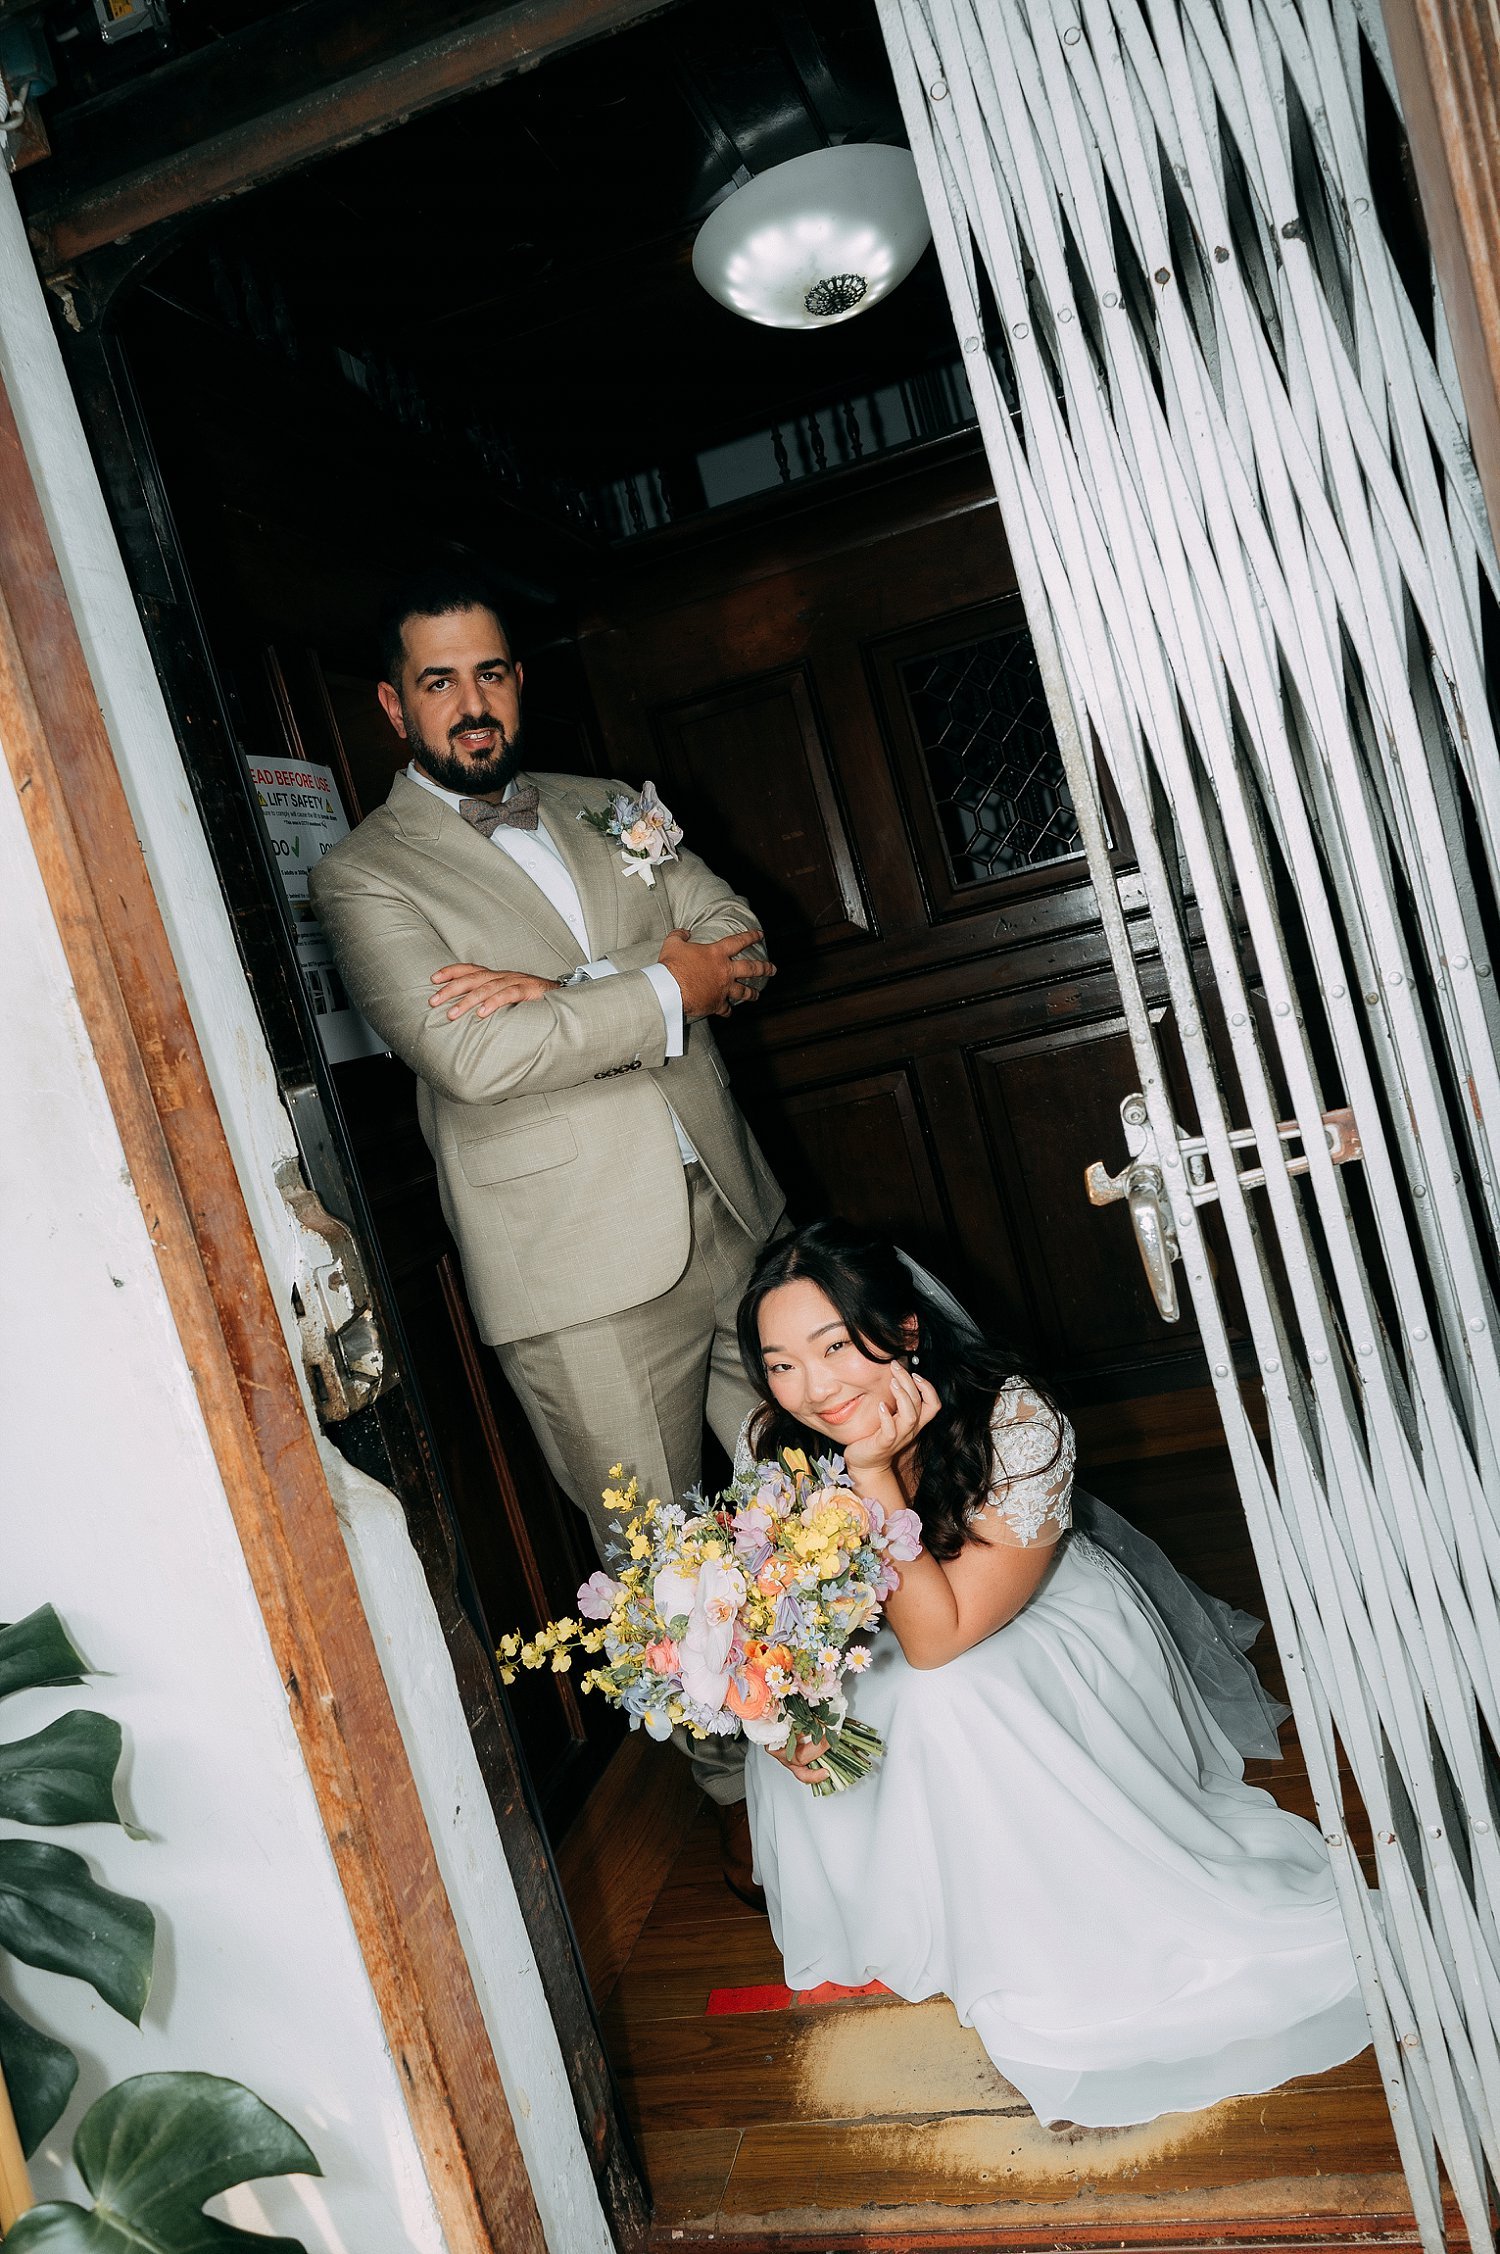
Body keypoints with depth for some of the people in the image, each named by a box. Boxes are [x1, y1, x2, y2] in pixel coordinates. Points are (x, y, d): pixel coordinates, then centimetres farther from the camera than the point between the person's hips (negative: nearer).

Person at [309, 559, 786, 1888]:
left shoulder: (605, 809, 14)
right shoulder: (364, 876, -2)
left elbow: (737, 946, 0)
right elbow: (471, 1054, -18)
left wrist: (560, 989, -14)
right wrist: (661, 990, -11)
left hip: (731, 1215, 5)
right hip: (587, 1277, -4)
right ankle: (736, 1786, 30)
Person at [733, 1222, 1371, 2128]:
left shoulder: (1016, 1423, -34)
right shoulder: (771, 1451, -20)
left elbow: (939, 1635, -35)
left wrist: (873, 1472, -44)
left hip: (1051, 1630, -4)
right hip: (885, 1669, 4)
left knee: (941, 1703, -33)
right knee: (802, 1754, -23)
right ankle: (905, 1927, 7)